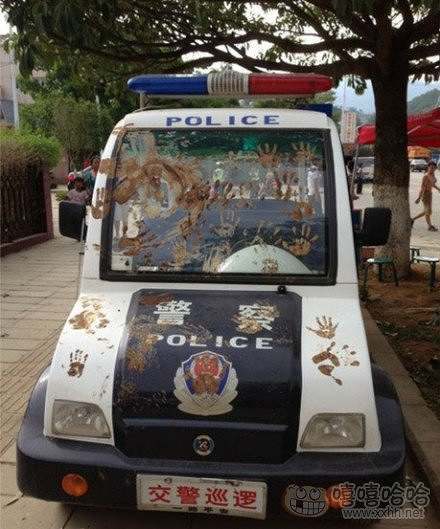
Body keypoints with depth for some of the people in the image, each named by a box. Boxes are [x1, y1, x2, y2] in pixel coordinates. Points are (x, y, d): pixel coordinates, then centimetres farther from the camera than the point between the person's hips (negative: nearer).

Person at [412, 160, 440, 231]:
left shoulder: (433, 174, 7)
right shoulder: (426, 176, -19)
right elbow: (422, 186, -23)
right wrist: (419, 197, -26)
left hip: (429, 193, 9)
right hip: (424, 193, -9)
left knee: (426, 211, 15)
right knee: (428, 211, -2)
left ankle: (412, 219, 27)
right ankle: (430, 226, 11)